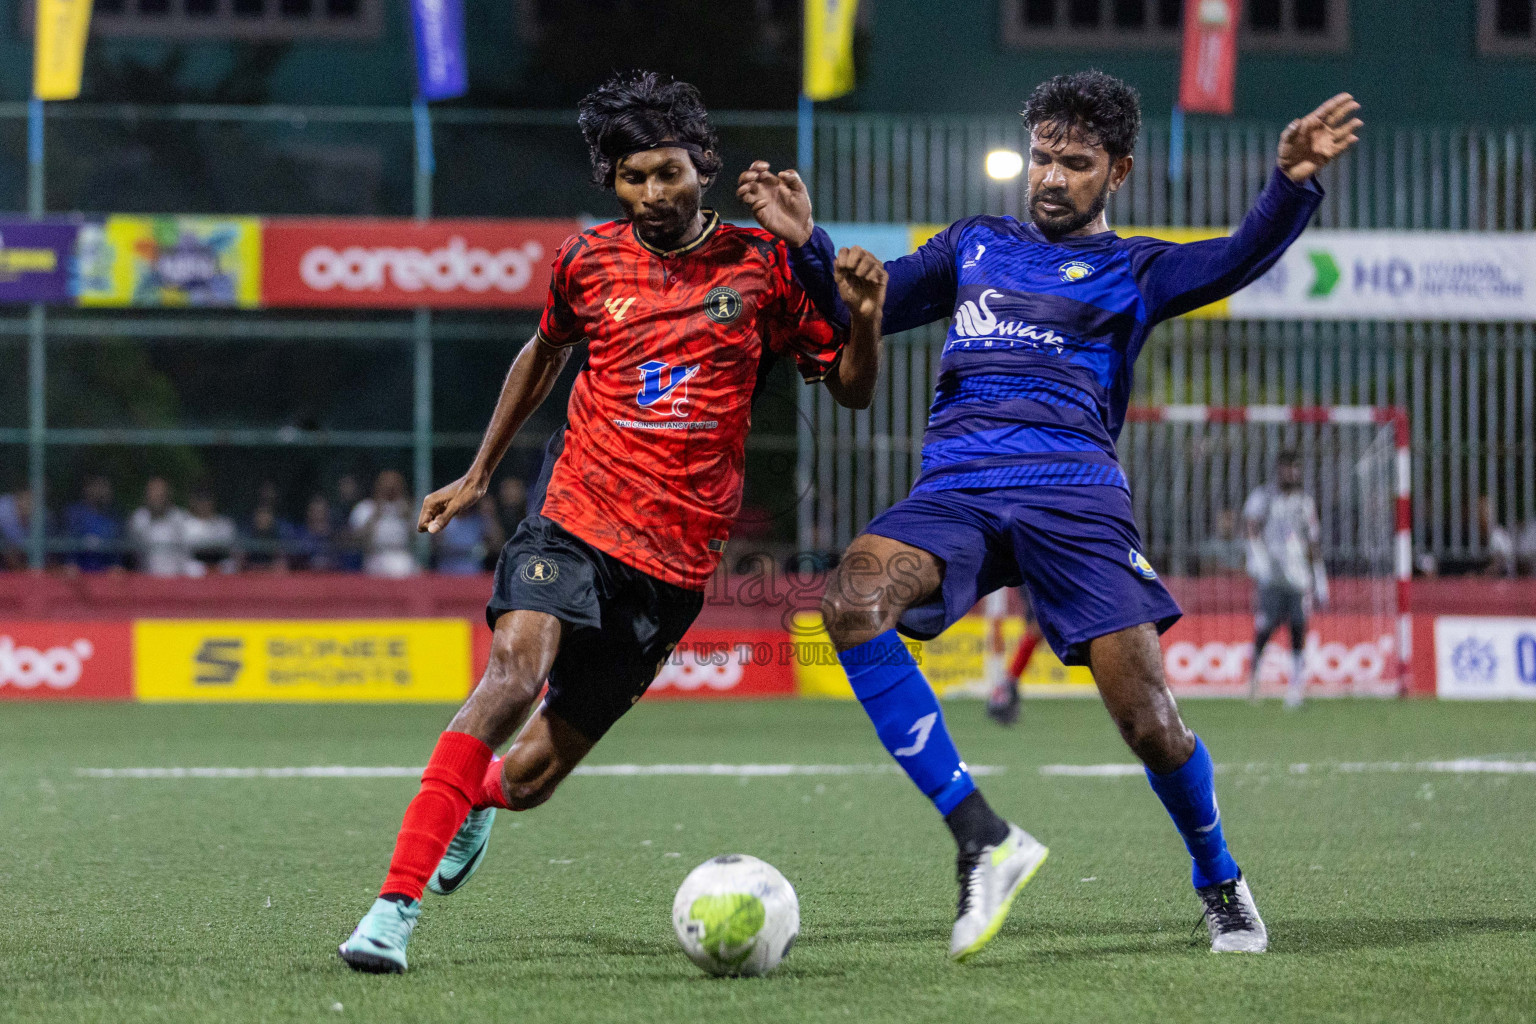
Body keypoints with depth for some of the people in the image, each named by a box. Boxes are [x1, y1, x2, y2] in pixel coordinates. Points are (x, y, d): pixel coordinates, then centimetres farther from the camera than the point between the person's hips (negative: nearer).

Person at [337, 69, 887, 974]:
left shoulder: (761, 264, 0)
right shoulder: (589, 261, 4)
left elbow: (851, 391, 5)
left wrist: (863, 318, -16)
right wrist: (480, 475, 28)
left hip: (675, 556, 0)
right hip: (576, 514, 0)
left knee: (530, 777, 3)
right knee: (515, 666, -30)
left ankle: (475, 801, 44)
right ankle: (397, 905, -30)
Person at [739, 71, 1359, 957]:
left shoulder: (1131, 270, 14)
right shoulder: (978, 246, 25)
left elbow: (1239, 261, -4)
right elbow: (859, 308, 27)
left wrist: (1293, 186, -24)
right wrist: (806, 243, 8)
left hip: (1072, 492, -2)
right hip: (956, 487, 2)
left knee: (1149, 720, -11)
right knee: (854, 601, -30)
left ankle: (1219, 881, 21)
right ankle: (985, 841, -28)